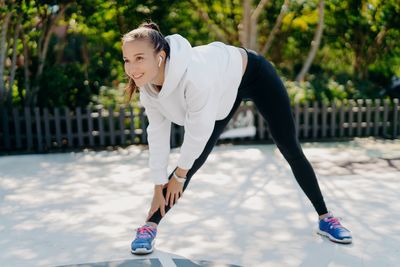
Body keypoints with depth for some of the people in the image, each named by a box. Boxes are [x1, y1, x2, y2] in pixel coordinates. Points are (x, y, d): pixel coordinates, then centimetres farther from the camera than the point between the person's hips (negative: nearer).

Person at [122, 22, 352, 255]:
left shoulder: (193, 76, -46)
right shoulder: (147, 84, -22)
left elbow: (198, 132, -34)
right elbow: (157, 133, -11)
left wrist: (179, 175, -17)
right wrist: (159, 185, -7)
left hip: (253, 74, -5)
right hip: (225, 89, 5)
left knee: (291, 150, 2)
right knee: (195, 160, -4)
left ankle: (326, 218, 21)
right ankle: (150, 227, 4)